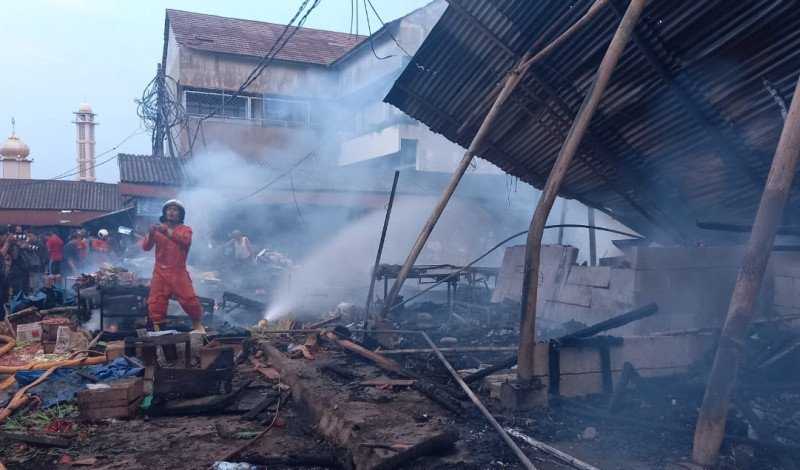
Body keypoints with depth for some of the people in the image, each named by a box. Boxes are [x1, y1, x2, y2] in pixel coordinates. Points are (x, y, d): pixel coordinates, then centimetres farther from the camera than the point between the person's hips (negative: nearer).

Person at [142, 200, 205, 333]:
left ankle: (197, 324, 9)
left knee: (189, 299, -9)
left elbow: (185, 240, -18)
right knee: (156, 302, 0)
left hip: (178, 272, -2)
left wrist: (168, 232, -30)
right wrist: (151, 234, -19)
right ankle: (157, 329, 11)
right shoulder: (158, 229, 11)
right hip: (160, 272, 2)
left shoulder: (185, 229, 5)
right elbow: (146, 247, 1)